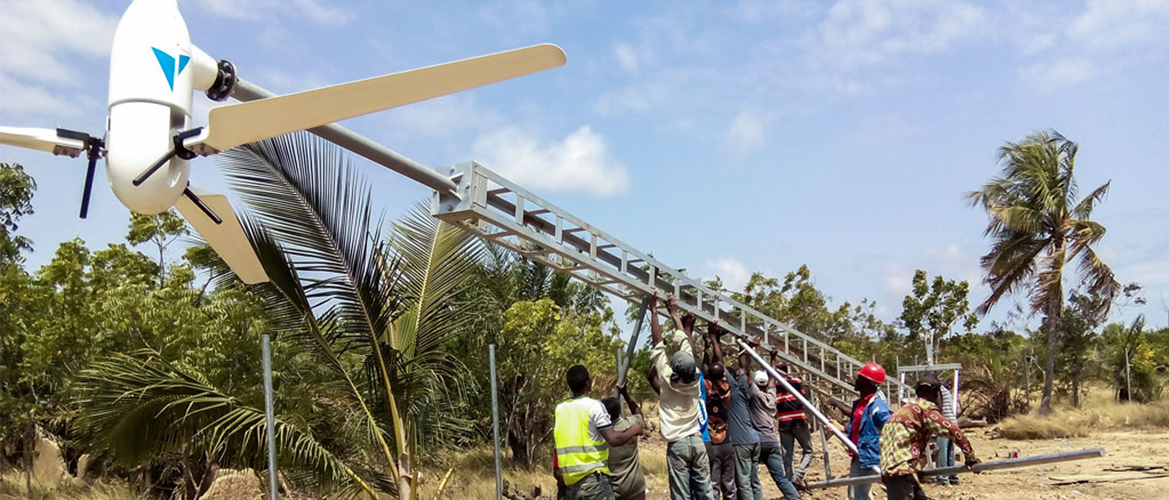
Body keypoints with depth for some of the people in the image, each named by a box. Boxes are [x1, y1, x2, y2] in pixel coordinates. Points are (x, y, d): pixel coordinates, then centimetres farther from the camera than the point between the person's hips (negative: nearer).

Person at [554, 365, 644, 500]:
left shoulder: (560, 409, 9)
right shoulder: (594, 406, -9)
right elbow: (613, 439, -14)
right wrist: (632, 431, 4)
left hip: (569, 480, 6)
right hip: (592, 478, -6)